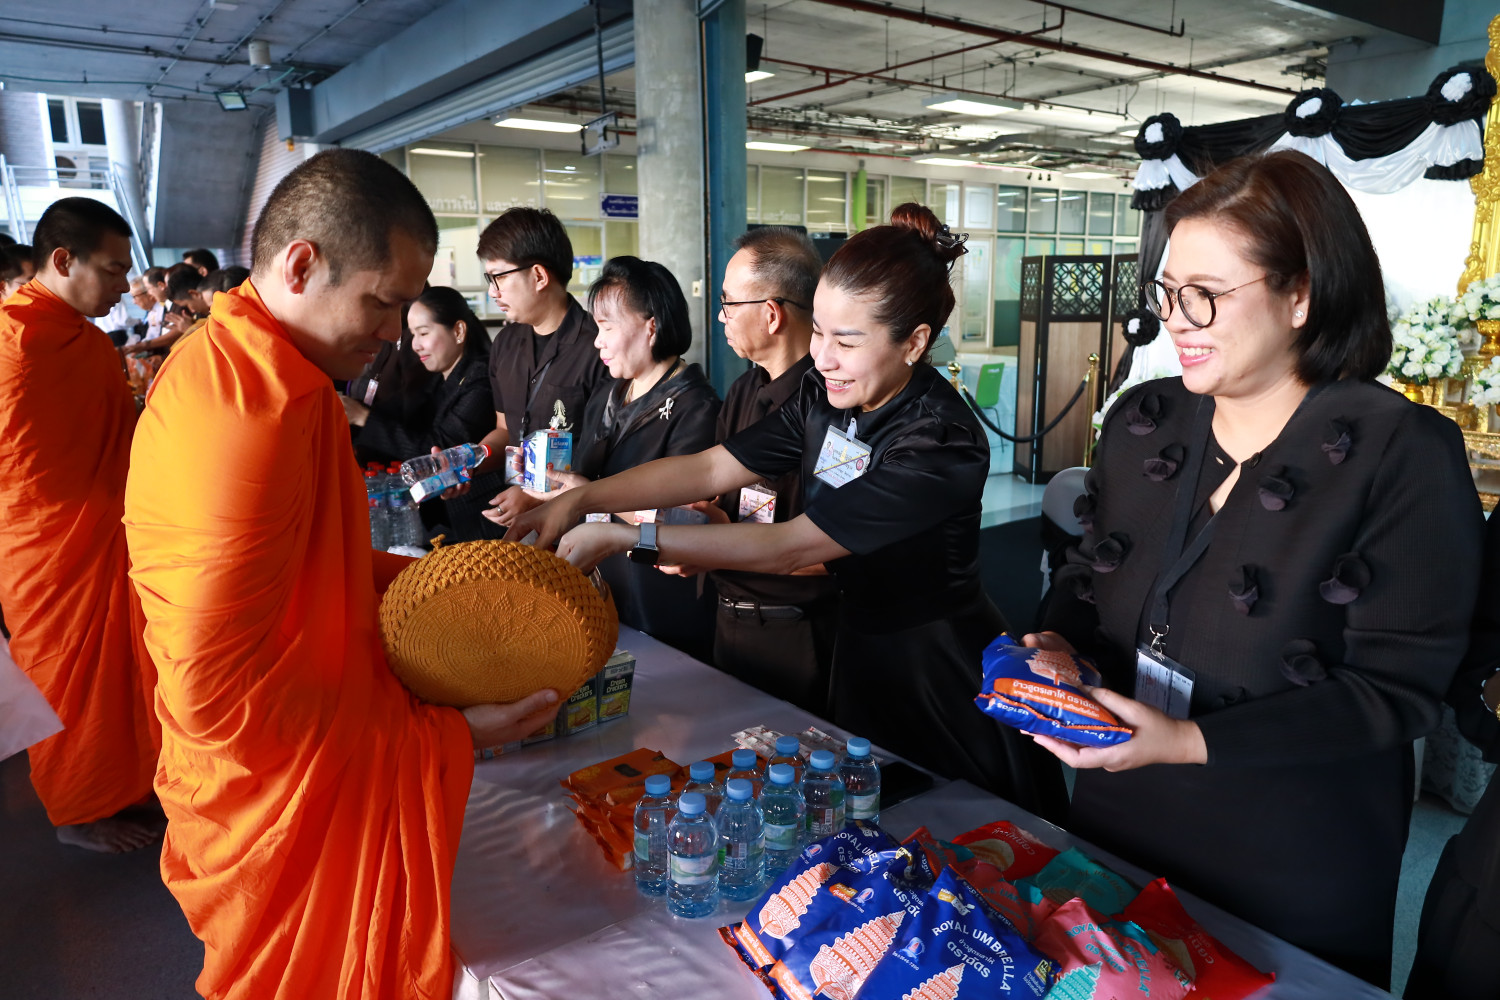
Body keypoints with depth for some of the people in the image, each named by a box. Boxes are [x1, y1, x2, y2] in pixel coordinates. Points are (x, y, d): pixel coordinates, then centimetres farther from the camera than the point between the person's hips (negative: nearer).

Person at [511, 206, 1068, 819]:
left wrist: (623, 539, -28)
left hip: (941, 683, -6)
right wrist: (578, 501, -12)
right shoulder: (826, 399, -5)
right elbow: (708, 469, -3)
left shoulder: (940, 445, -29)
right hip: (861, 650, 7)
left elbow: (788, 548, -30)